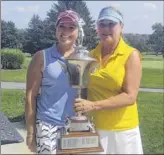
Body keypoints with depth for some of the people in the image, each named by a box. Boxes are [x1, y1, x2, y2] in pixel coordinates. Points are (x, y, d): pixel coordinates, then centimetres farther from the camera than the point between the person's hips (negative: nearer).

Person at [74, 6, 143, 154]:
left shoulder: (131, 55, -9)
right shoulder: (92, 55, 3)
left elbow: (130, 96, -16)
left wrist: (94, 105, -22)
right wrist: (83, 106, -4)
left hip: (122, 129, -3)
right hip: (94, 127, 3)